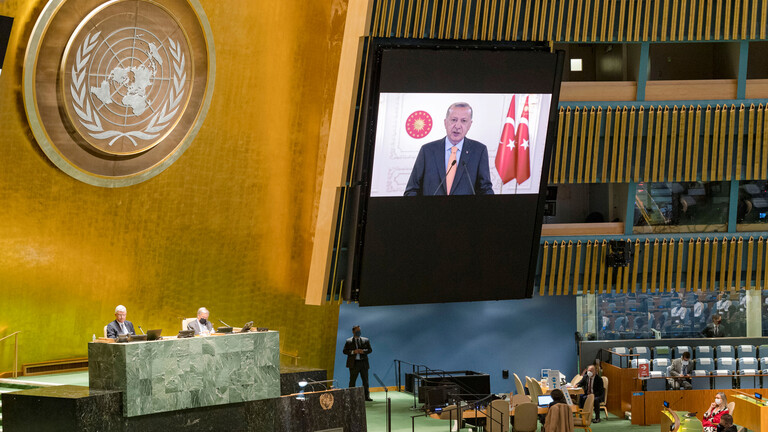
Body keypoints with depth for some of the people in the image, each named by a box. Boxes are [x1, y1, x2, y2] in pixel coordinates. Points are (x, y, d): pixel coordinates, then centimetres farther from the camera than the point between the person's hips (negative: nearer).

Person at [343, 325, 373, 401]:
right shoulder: (348, 341, 4)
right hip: (354, 363, -2)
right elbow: (345, 351, 0)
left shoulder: (365, 340, 10)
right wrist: (353, 352, -15)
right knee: (352, 381, 1)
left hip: (363, 363, 2)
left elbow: (370, 349, 7)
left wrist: (363, 351, -12)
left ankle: (367, 396, 8)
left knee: (365, 380, 2)